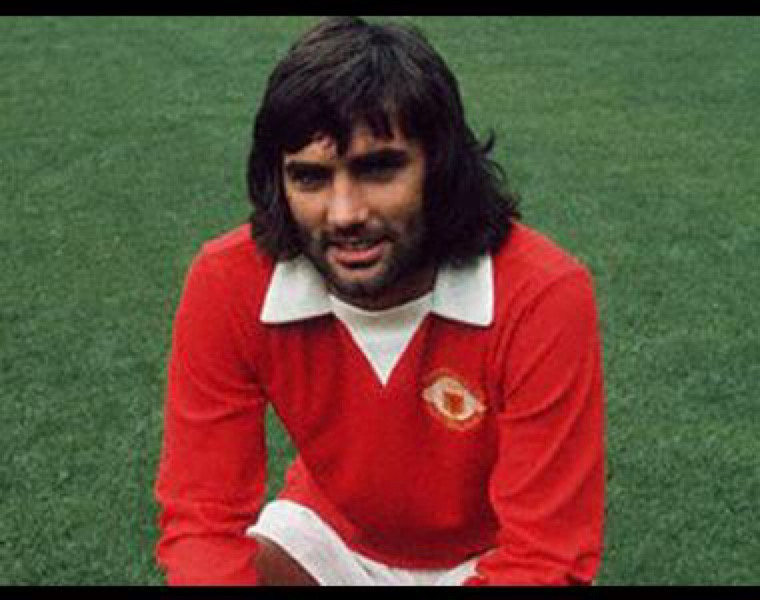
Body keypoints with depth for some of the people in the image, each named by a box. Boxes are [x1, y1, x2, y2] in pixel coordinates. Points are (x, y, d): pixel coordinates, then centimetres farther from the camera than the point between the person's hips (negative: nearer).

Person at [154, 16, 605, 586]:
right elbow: (204, 516, -19)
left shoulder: (543, 297, -32)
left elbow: (546, 558, -27)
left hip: (488, 556, -1)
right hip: (327, 533, 2)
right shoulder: (227, 285, -24)